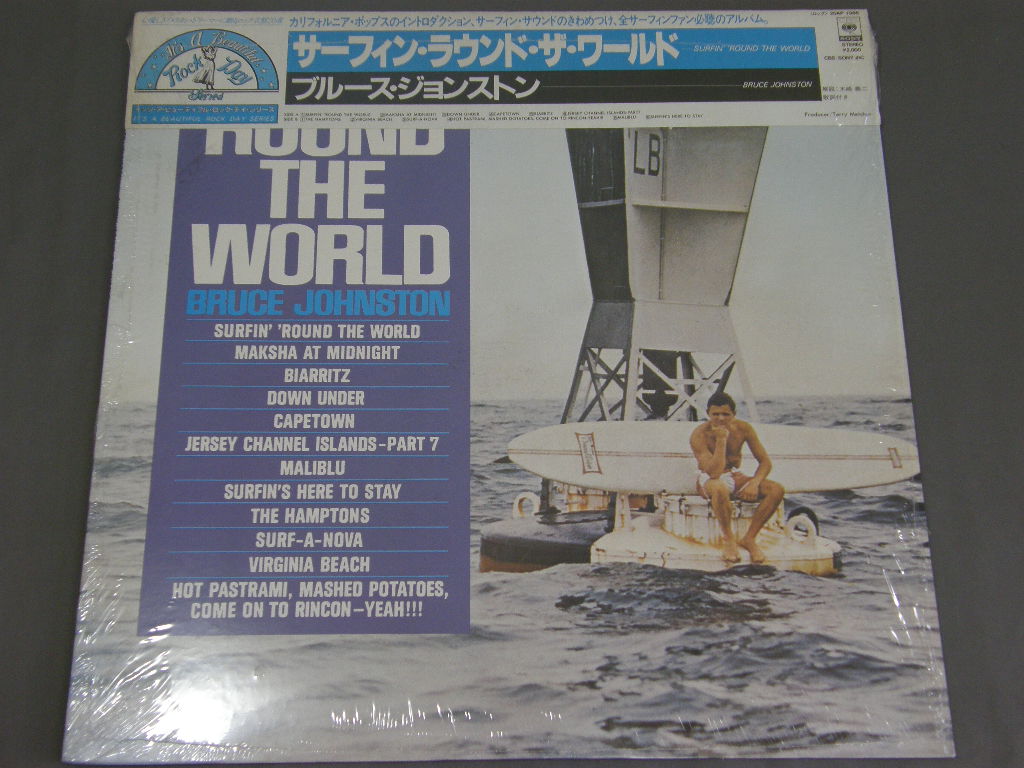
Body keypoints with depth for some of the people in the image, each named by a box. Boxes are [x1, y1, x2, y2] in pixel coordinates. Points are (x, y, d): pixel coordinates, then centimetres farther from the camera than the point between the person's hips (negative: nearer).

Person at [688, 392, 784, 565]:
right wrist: (721, 439, -31)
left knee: (777, 490, -19)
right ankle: (728, 539, -20)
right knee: (719, 488, -43)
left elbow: (765, 462, -2)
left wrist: (754, 482, -22)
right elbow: (714, 473, -30)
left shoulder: (743, 429, -7)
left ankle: (749, 538, -12)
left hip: (735, 477, 5)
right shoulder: (699, 435, -20)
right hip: (708, 480, -5)